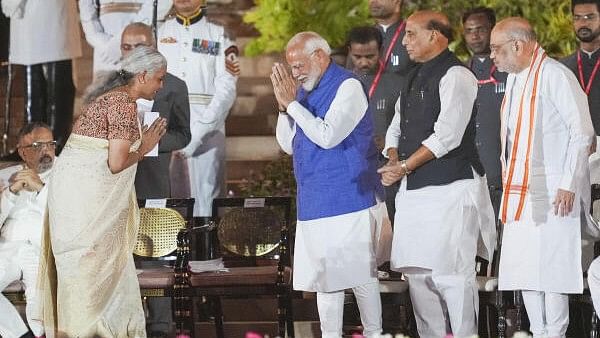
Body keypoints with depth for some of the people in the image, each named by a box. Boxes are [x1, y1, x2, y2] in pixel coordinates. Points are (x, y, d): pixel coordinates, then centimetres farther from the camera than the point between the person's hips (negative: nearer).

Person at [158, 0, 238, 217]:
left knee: (205, 198, -6)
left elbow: (225, 92, -2)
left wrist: (196, 137, -13)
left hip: (206, 132, -1)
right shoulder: (158, 34, 12)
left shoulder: (218, 37, 7)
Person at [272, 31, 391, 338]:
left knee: (360, 274, -2)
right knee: (324, 275, 10)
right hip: (314, 203, 7)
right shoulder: (305, 91, 11)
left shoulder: (348, 87, -11)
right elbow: (287, 145, 12)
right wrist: (284, 106, -3)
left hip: (349, 199, -7)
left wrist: (292, 103, -15)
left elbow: (328, 136, -21)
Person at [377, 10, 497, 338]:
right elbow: (396, 129, 20)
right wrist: (394, 161, -1)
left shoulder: (455, 75, -10)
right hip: (414, 189, 9)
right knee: (417, 272, 9)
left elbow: (447, 135, -17)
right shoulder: (415, 78, 18)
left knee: (451, 273, -10)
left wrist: (404, 167, -13)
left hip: (449, 189, -9)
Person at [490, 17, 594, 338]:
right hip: (520, 192, 8)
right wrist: (508, 184, 15)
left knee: (551, 270, -7)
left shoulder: (554, 75, -10)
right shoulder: (514, 79, 16)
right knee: (524, 271, 7)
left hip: (553, 194, -8)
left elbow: (582, 131, -12)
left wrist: (568, 185, -15)